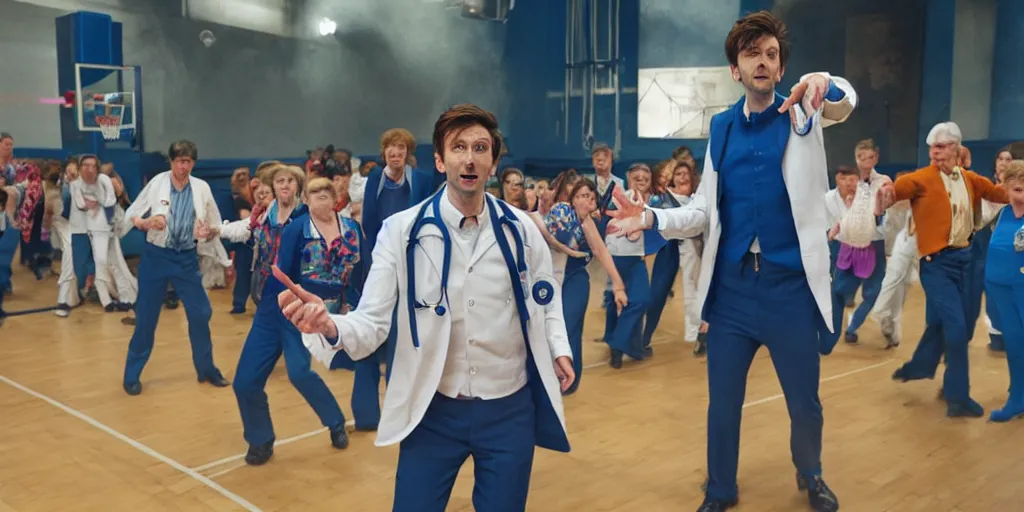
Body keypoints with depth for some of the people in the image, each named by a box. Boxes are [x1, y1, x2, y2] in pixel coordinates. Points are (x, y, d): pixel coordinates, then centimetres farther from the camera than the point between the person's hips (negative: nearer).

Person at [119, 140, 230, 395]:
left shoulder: (202, 188, -2)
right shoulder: (156, 183, -8)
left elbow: (216, 226, 5)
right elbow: (130, 215, -3)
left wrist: (208, 232, -17)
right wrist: (146, 223, -24)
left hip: (186, 257, 2)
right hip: (156, 256, -2)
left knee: (201, 313, 3)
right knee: (146, 318, 4)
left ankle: (207, 369, 22)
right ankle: (132, 375, 20)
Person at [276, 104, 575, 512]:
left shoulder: (520, 228, -2)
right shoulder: (402, 230, -9)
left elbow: (544, 298, 13)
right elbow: (372, 323, -13)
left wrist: (558, 349, -3)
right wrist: (329, 327, -34)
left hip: (509, 408, 2)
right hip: (433, 410, -1)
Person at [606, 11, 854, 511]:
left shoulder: (805, 114, 1)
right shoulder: (721, 127, 7)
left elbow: (844, 103, -23)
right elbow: (703, 212, 7)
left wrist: (825, 83, -46)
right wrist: (651, 218, -10)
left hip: (792, 285, -1)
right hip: (731, 287, 2)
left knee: (805, 404, 13)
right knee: (722, 404, 11)